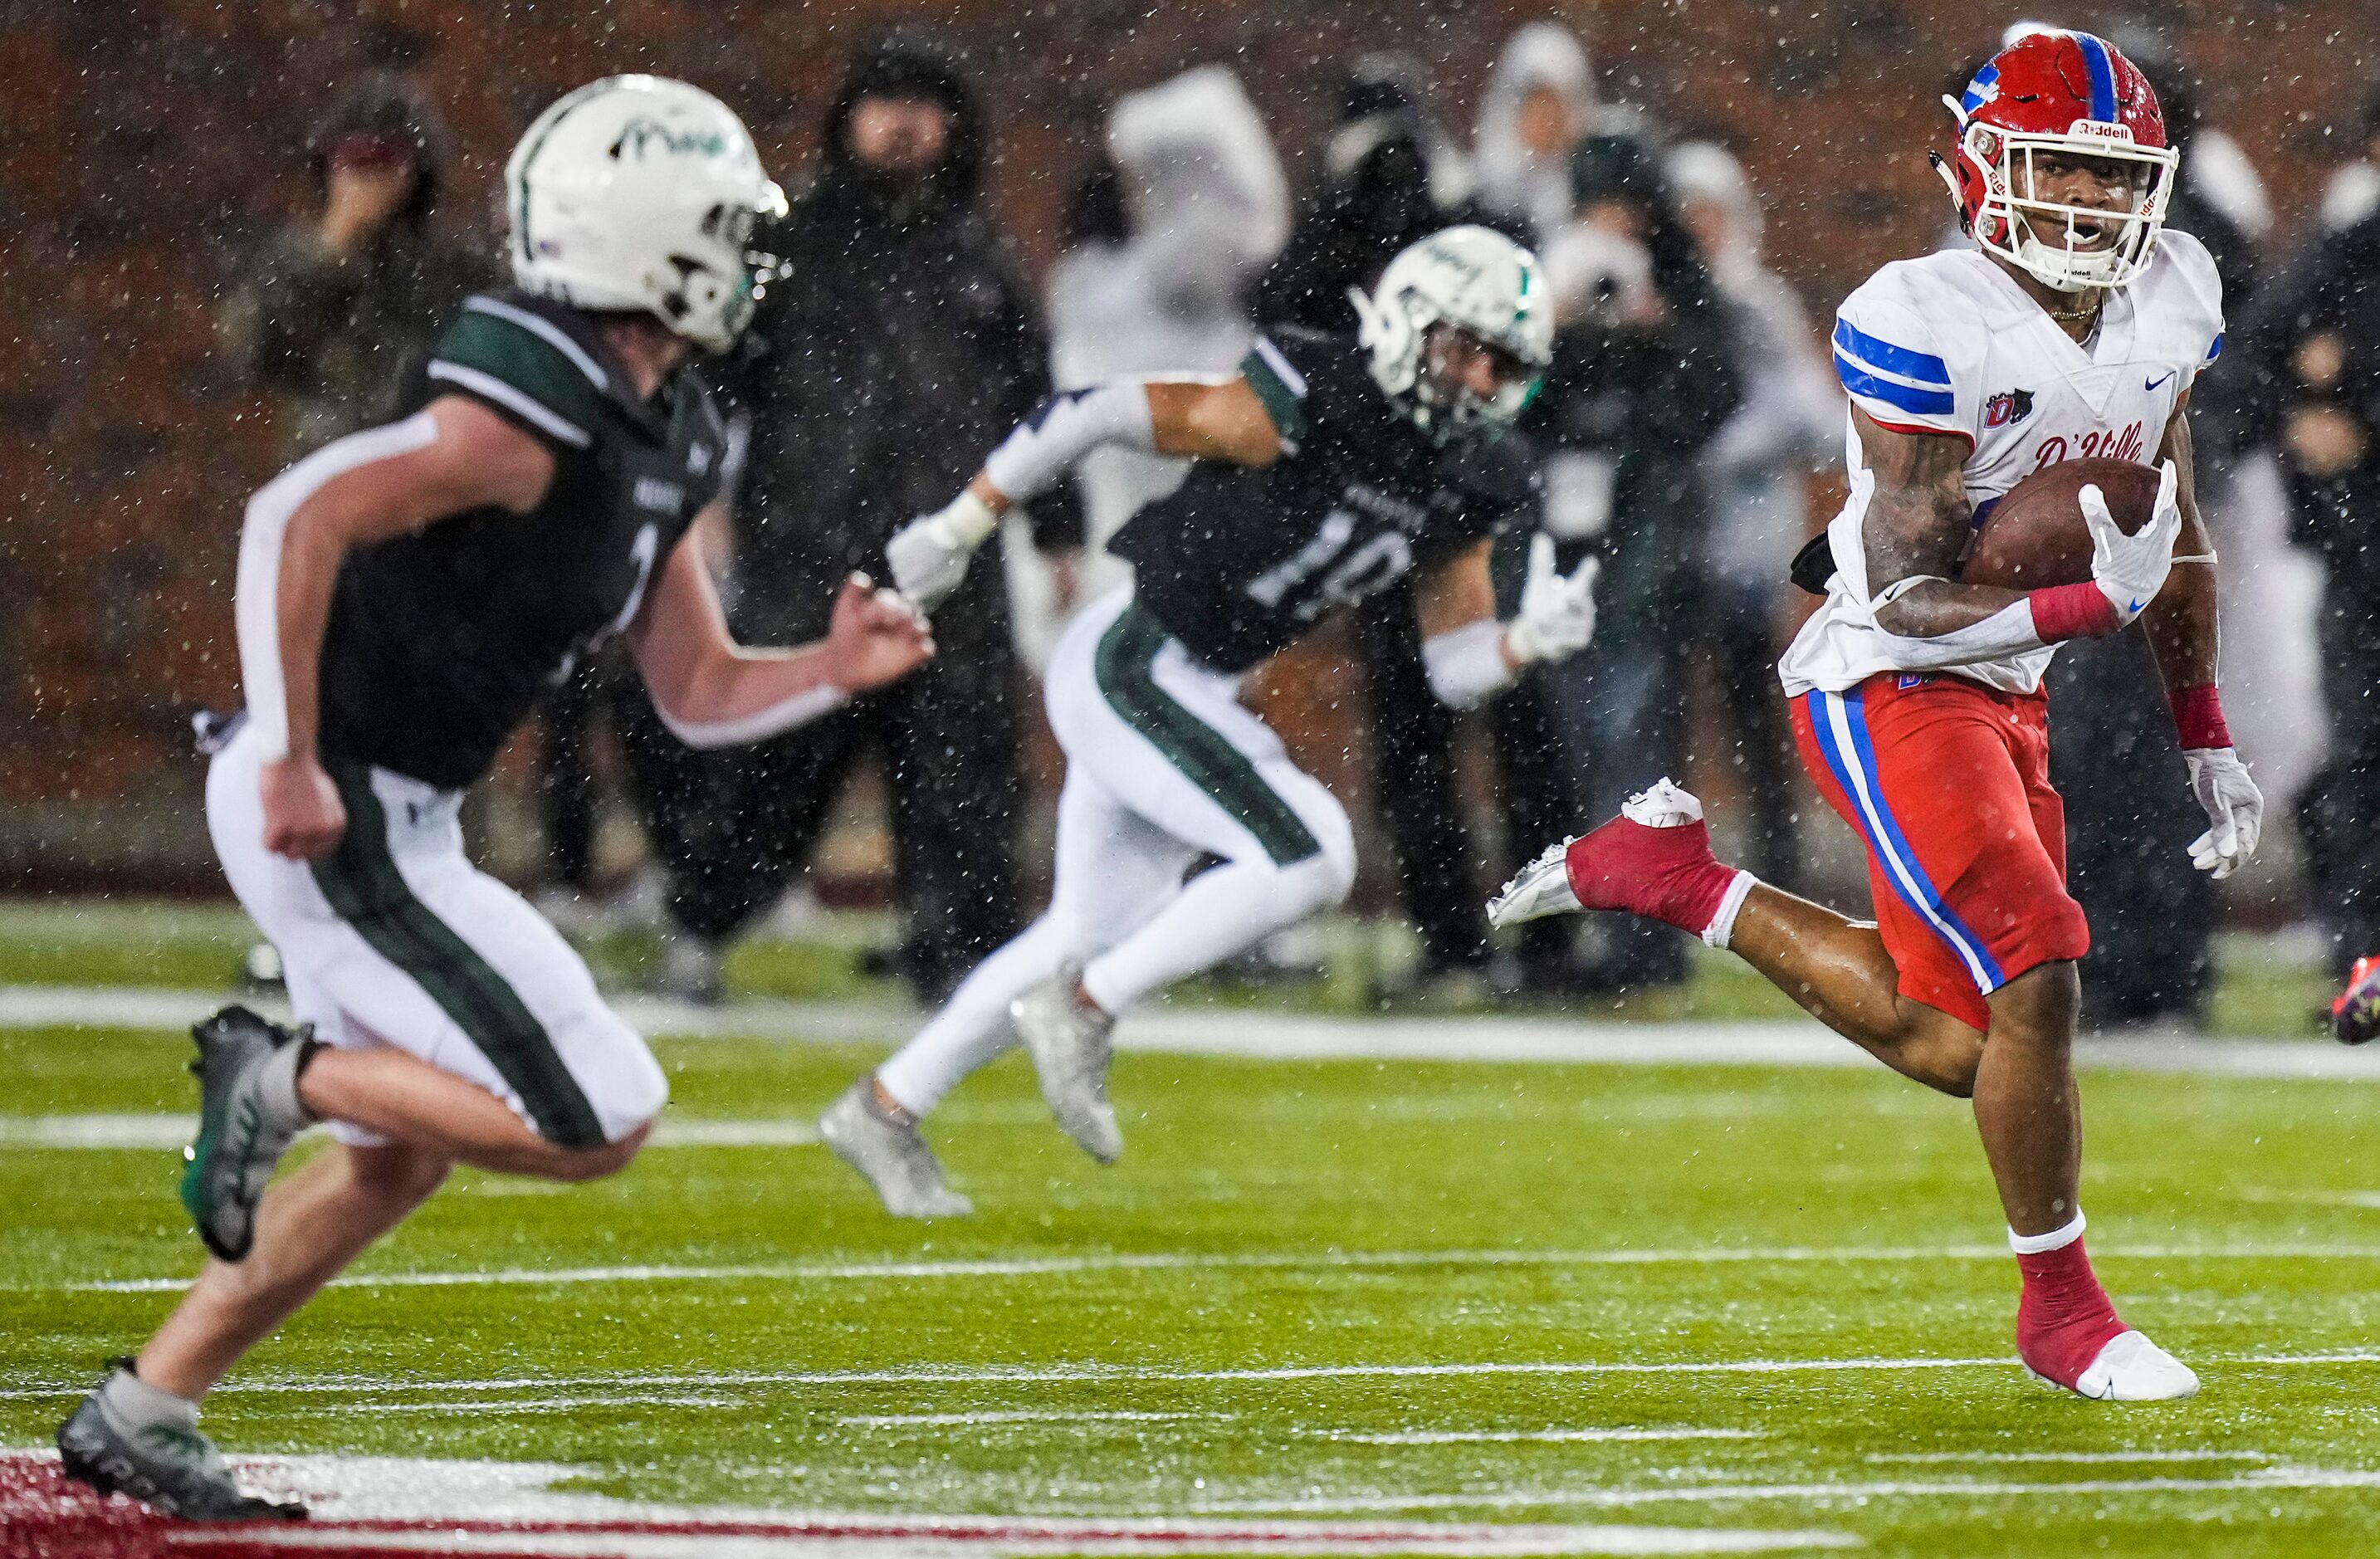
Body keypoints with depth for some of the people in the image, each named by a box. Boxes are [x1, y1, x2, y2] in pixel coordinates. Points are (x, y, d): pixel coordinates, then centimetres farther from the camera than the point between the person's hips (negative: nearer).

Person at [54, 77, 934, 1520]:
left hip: (393, 818, 10)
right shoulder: (531, 414, -21)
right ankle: (283, 1078, 0)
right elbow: (301, 515, -30)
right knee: (597, 1122, -11)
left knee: (397, 1158, 22)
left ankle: (138, 1416, 28)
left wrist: (832, 671, -3)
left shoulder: (660, 442, 10)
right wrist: (294, 764, -27)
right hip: (333, 816, -10)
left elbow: (699, 693, 16)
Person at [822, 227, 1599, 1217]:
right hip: (1126, 665, -9)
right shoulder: (1306, 410, -20)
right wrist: (958, 528, -11)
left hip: (1188, 692, 9)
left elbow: (1457, 671, 9)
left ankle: (883, 1111, 31)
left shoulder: (1461, 496, 4)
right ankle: (1086, 1008, -6)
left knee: (1092, 937, 17)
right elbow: (1096, 413, -15)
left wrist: (1534, 638, -13)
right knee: (1308, 857, -19)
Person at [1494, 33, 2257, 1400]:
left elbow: (2173, 531, 13)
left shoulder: (2170, 295, 0)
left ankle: (1676, 877, 27)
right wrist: (2094, 601, -34)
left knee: (1956, 1048, 10)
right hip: (1887, 692, -8)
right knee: (2037, 977, -18)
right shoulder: (1923, 327, -23)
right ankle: (2062, 1310, 1)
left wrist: (2210, 745, 13)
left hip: (2008, 695, 8)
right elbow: (1910, 597, -23)